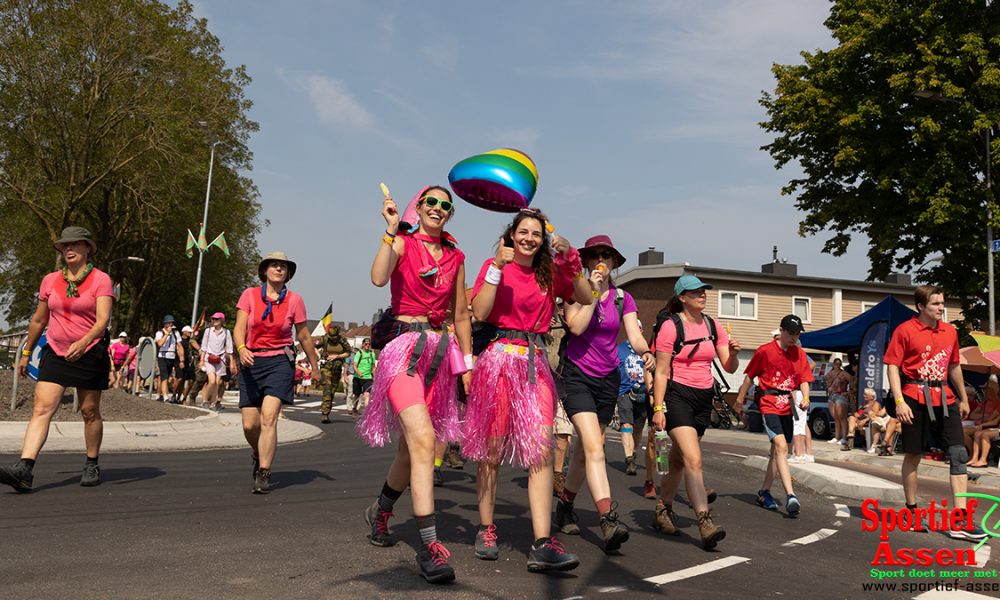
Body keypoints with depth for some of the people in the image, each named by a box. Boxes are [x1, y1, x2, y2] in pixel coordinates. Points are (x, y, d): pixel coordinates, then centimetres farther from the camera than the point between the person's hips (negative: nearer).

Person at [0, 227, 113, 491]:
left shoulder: (101, 279, -5)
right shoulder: (50, 281, 8)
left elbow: (102, 320, -16)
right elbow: (38, 320, 19)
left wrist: (83, 343, -33)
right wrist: (26, 353, 23)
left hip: (90, 354, -3)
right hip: (55, 353, 3)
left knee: (90, 412, 6)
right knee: (42, 408, -10)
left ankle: (91, 466, 21)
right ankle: (24, 469, -18)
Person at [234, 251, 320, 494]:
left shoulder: (294, 300, 2)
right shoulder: (250, 295, 3)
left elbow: (304, 336, 11)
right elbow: (239, 328, -4)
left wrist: (315, 365, 19)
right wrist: (241, 349, -24)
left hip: (280, 362, -2)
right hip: (252, 363, 2)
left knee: (269, 416, -19)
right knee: (249, 425, 2)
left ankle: (263, 474, -11)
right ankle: (259, 456, 35)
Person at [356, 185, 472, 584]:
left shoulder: (455, 256, 14)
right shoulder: (402, 243, 1)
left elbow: (461, 315, 17)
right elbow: (378, 278, -20)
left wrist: (468, 363, 15)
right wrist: (391, 230, -19)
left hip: (441, 352, 5)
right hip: (405, 347, -5)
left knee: (411, 446, 12)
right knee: (423, 438, -21)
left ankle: (380, 512, 38)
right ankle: (429, 546, -18)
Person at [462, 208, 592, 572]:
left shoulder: (549, 273, 15)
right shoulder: (494, 265, 4)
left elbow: (586, 299, 6)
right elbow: (479, 312, -9)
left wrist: (570, 260, -1)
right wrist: (498, 267, -13)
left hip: (536, 363, 3)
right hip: (498, 359, -3)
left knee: (542, 449, -10)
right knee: (492, 450, 3)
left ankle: (542, 545, -12)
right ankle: (486, 529, 20)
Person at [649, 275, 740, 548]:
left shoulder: (713, 327, 10)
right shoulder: (670, 326, -6)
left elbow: (729, 368, 9)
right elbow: (661, 371, -8)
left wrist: (733, 353, -13)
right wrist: (658, 408, -14)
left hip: (704, 398, 6)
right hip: (677, 395, -6)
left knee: (678, 461, 14)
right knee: (693, 459, -18)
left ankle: (663, 509, 31)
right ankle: (705, 523, -20)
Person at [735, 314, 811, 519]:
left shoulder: (800, 354, 9)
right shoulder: (765, 351, -5)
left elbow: (804, 380, 6)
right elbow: (750, 376, 4)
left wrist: (805, 398, -13)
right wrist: (740, 397, 10)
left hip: (788, 407, 6)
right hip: (770, 405, -6)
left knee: (777, 451, 13)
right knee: (781, 446, -20)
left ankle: (764, 492, 26)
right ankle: (791, 496, -29)